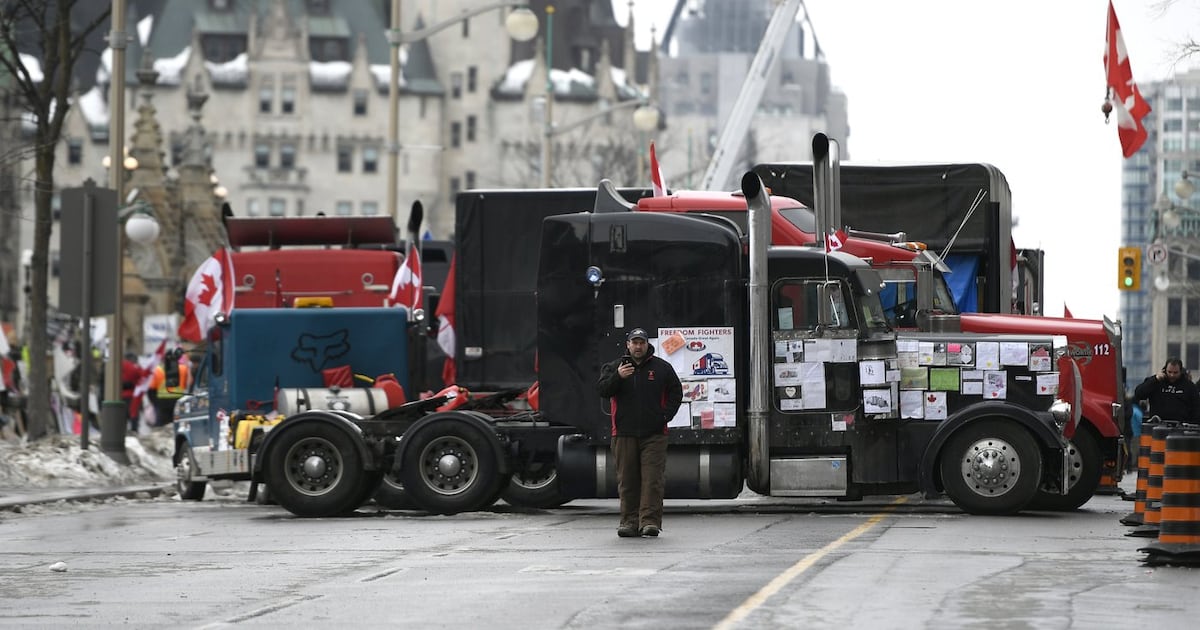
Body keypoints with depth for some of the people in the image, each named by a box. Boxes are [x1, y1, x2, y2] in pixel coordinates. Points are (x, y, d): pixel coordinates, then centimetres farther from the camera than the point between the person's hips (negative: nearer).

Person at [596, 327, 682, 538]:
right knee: (627, 480, 2)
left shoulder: (662, 368, 9)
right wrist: (617, 377, -22)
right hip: (624, 434, 1)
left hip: (654, 434, -1)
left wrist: (666, 414, 0)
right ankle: (629, 521, 7)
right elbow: (602, 390, -4)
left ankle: (650, 521, -11)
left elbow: (676, 392, 14)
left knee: (652, 479, -8)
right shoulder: (614, 367, 9)